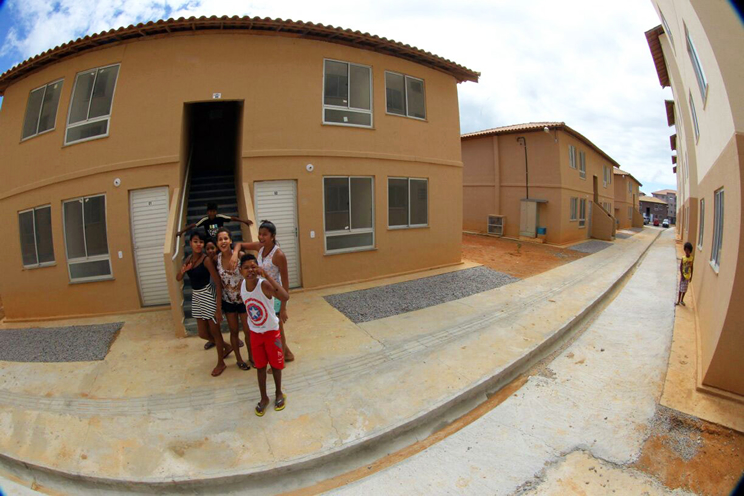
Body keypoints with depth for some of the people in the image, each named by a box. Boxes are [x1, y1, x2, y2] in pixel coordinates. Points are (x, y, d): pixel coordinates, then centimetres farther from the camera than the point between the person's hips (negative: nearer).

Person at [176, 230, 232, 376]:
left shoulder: (206, 260, -18)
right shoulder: (188, 259, 3)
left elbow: (218, 282, -20)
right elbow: (178, 279, 6)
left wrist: (218, 307, -23)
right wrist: (183, 270, -19)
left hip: (208, 296, -7)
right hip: (196, 297, 7)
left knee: (214, 331, 6)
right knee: (203, 334, 15)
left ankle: (221, 363, 26)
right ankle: (226, 347, 39)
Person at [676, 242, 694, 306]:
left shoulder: (692, 259, -5)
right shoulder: (683, 258, -12)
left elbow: (691, 267, 3)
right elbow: (680, 267, -10)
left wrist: (691, 276, 3)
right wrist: (682, 275, -14)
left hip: (688, 276, 3)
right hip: (683, 276, -3)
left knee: (684, 289, 12)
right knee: (681, 289, 3)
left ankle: (682, 300, 26)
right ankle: (678, 301, 13)